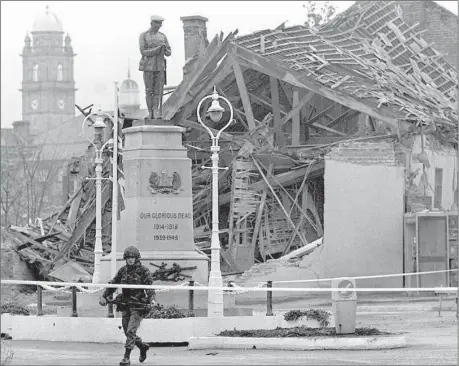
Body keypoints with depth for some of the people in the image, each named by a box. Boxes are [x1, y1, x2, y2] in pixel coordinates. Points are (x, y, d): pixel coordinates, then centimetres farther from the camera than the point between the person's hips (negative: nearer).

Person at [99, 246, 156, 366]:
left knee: (131, 331, -14)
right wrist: (104, 296, 10)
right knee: (128, 332, 10)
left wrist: (152, 298, -26)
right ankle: (143, 347, 35)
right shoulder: (123, 270, 10)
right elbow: (113, 284, 18)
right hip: (125, 304, 5)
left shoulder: (144, 271, -3)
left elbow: (150, 286, -10)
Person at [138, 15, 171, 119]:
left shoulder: (163, 37, 9)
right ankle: (150, 113, 5)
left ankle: (156, 112, -4)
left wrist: (165, 48, -17)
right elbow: (143, 52, -13)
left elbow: (168, 53, 8)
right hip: (148, 67, -3)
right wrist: (158, 49, -22)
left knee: (158, 90, -3)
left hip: (160, 67, 3)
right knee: (149, 91, 0)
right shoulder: (143, 36, -2)